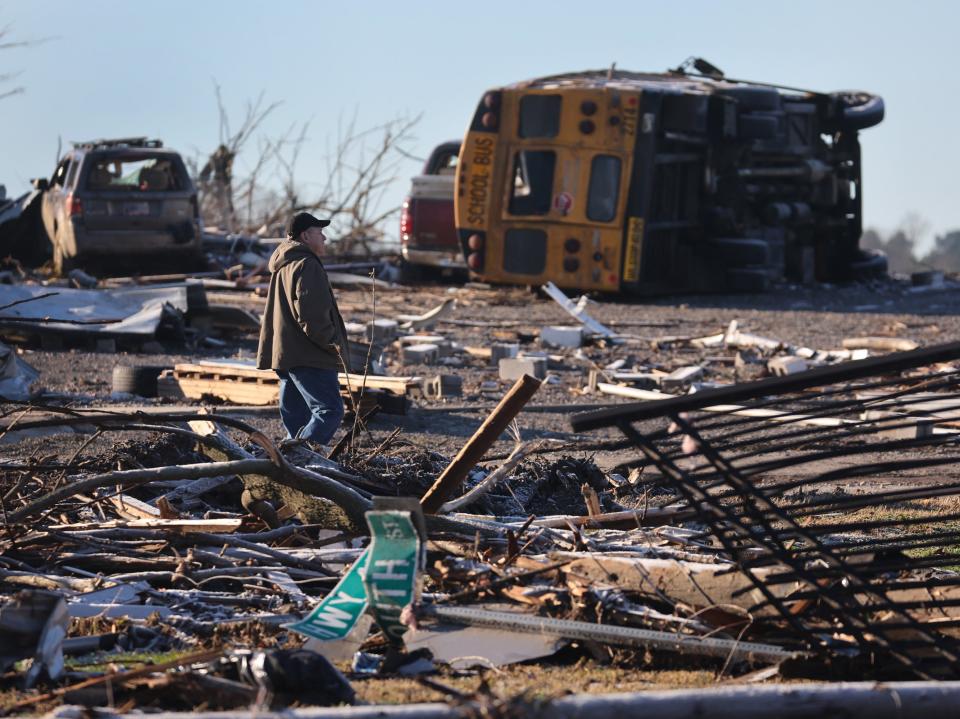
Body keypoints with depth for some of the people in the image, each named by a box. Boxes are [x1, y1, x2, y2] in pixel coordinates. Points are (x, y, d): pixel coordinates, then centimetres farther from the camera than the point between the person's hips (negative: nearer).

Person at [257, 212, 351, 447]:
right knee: (330, 410, -14)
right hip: (308, 357, -11)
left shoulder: (282, 267, 23)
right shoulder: (306, 266, -12)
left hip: (284, 355, 11)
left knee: (296, 418, 12)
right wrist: (333, 344, -13)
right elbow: (311, 316, -21)